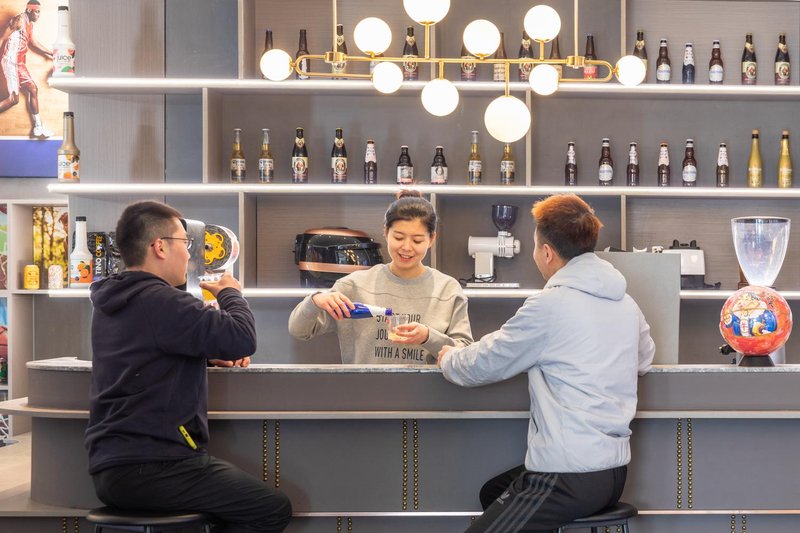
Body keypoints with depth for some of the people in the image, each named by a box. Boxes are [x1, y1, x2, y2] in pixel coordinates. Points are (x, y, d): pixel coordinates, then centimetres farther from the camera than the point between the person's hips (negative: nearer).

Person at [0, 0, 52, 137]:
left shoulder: (29, 24, 14)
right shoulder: (20, 19, -14)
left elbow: (33, 43, 30)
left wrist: (50, 53, 36)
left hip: (19, 63, 10)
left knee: (33, 90, 11)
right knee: (14, 99, -12)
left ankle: (38, 127, 16)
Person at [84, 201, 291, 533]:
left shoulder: (110, 302, 14)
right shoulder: (158, 301, -18)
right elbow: (242, 338, -22)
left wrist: (214, 354, 13)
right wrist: (230, 294, -1)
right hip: (147, 469, -10)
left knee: (248, 494, 24)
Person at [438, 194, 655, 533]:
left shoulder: (549, 305, -14)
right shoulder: (627, 304, 7)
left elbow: (484, 364, -4)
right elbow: (644, 360, 27)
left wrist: (448, 359, 18)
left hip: (569, 478, -9)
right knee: (492, 492, 27)